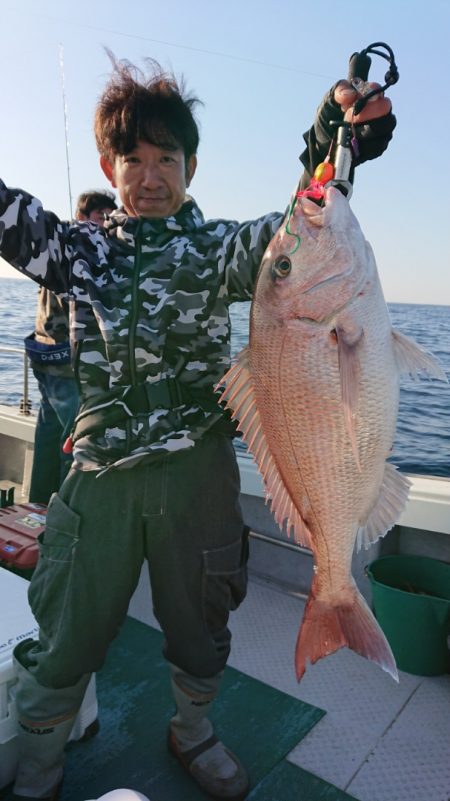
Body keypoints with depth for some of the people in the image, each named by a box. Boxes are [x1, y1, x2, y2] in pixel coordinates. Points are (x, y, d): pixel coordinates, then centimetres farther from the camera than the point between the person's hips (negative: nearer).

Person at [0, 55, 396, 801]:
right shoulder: (82, 249, 6)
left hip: (199, 472, 0)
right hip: (102, 474, 1)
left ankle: (192, 732, 49)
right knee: (63, 638, 10)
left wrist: (328, 153, -31)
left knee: (199, 626, 19)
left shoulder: (216, 248, 1)